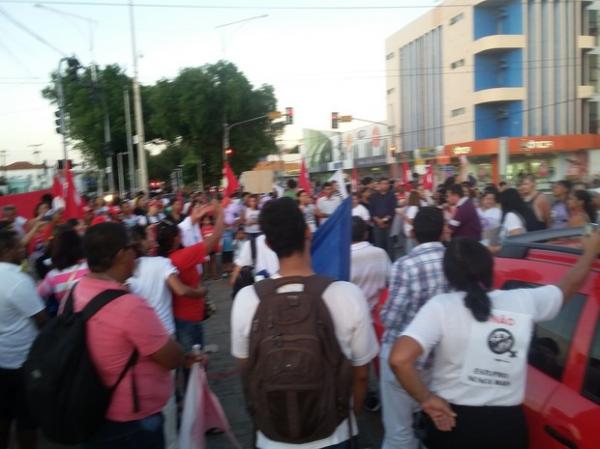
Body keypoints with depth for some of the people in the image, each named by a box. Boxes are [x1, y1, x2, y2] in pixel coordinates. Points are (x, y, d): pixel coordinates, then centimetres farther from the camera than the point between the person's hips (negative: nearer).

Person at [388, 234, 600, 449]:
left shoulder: (441, 306, -16)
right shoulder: (524, 301, -6)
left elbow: (399, 359, -29)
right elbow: (569, 285, 15)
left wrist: (427, 399, -13)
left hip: (450, 421, -2)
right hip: (507, 424, 3)